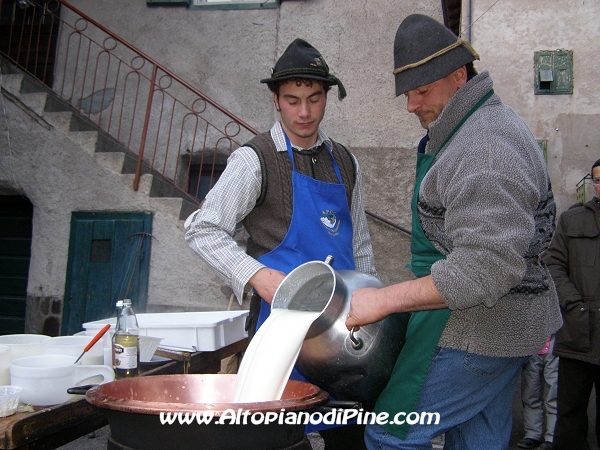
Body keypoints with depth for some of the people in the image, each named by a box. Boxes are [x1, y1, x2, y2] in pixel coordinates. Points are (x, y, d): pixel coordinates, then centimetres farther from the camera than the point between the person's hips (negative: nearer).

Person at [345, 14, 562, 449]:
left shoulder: (487, 147, -23)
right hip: (504, 321, 11)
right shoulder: (485, 126, 13)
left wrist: (384, 300, -27)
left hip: (479, 325, -11)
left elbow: (486, 268, -31)